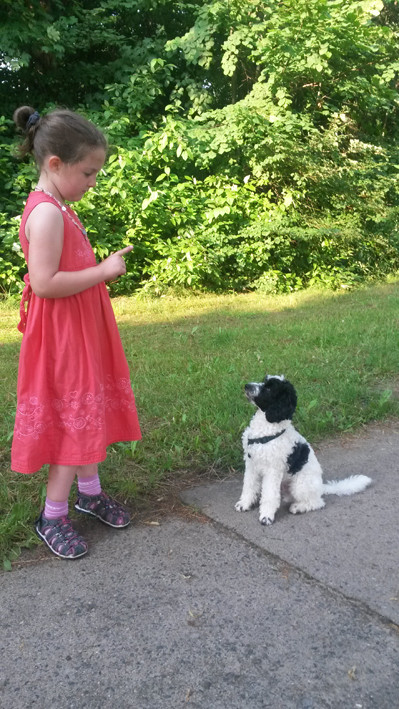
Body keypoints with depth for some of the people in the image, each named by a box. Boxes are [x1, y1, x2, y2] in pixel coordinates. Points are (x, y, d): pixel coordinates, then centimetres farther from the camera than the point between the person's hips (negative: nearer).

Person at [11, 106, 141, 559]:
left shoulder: (57, 209, 12)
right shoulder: (47, 214, -20)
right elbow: (44, 283, -28)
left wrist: (104, 268, 6)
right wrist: (103, 271, -21)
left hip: (81, 332, 10)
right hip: (62, 337, -10)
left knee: (88, 412, 18)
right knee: (73, 419, -1)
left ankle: (89, 491, 35)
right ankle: (52, 517, 16)